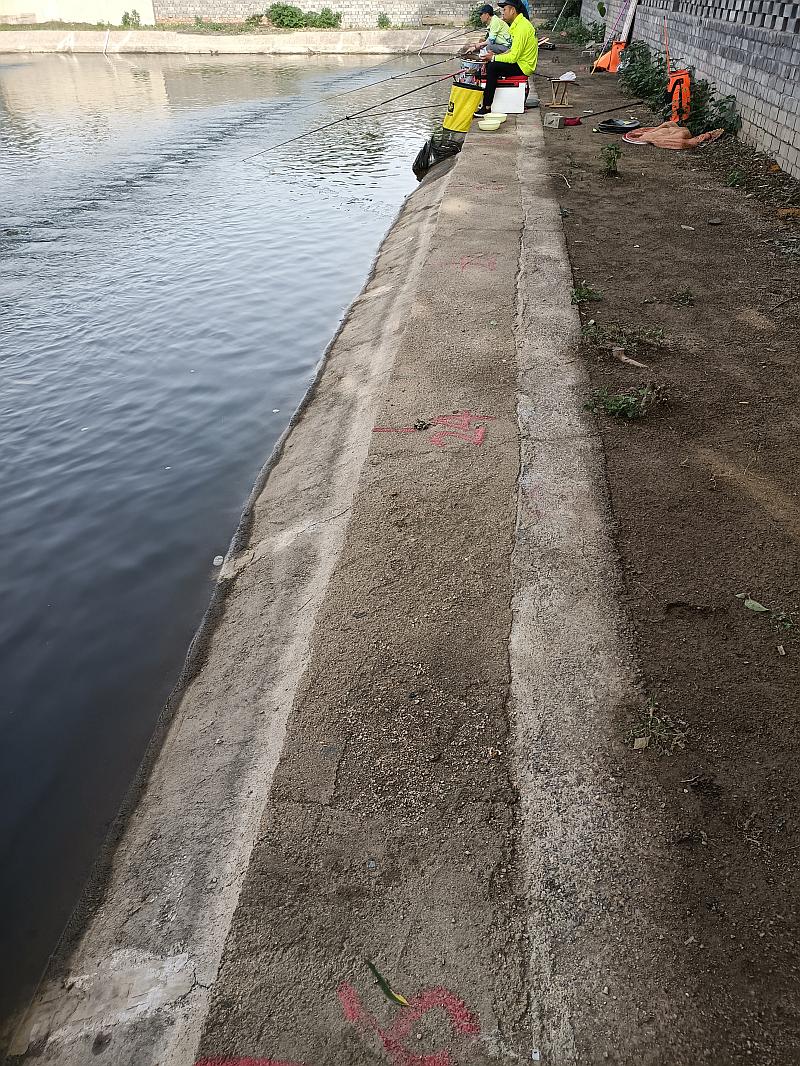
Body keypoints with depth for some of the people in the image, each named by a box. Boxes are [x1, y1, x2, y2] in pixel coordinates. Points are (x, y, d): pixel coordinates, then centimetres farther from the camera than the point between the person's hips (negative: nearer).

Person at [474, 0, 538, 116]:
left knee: (492, 67, -23)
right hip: (519, 61, 11)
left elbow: (513, 57, -25)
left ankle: (487, 107, -22)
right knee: (489, 63, 10)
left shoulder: (522, 28, -21)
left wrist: (494, 58, -15)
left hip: (524, 66, -11)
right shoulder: (518, 24, 12)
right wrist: (496, 57, 6)